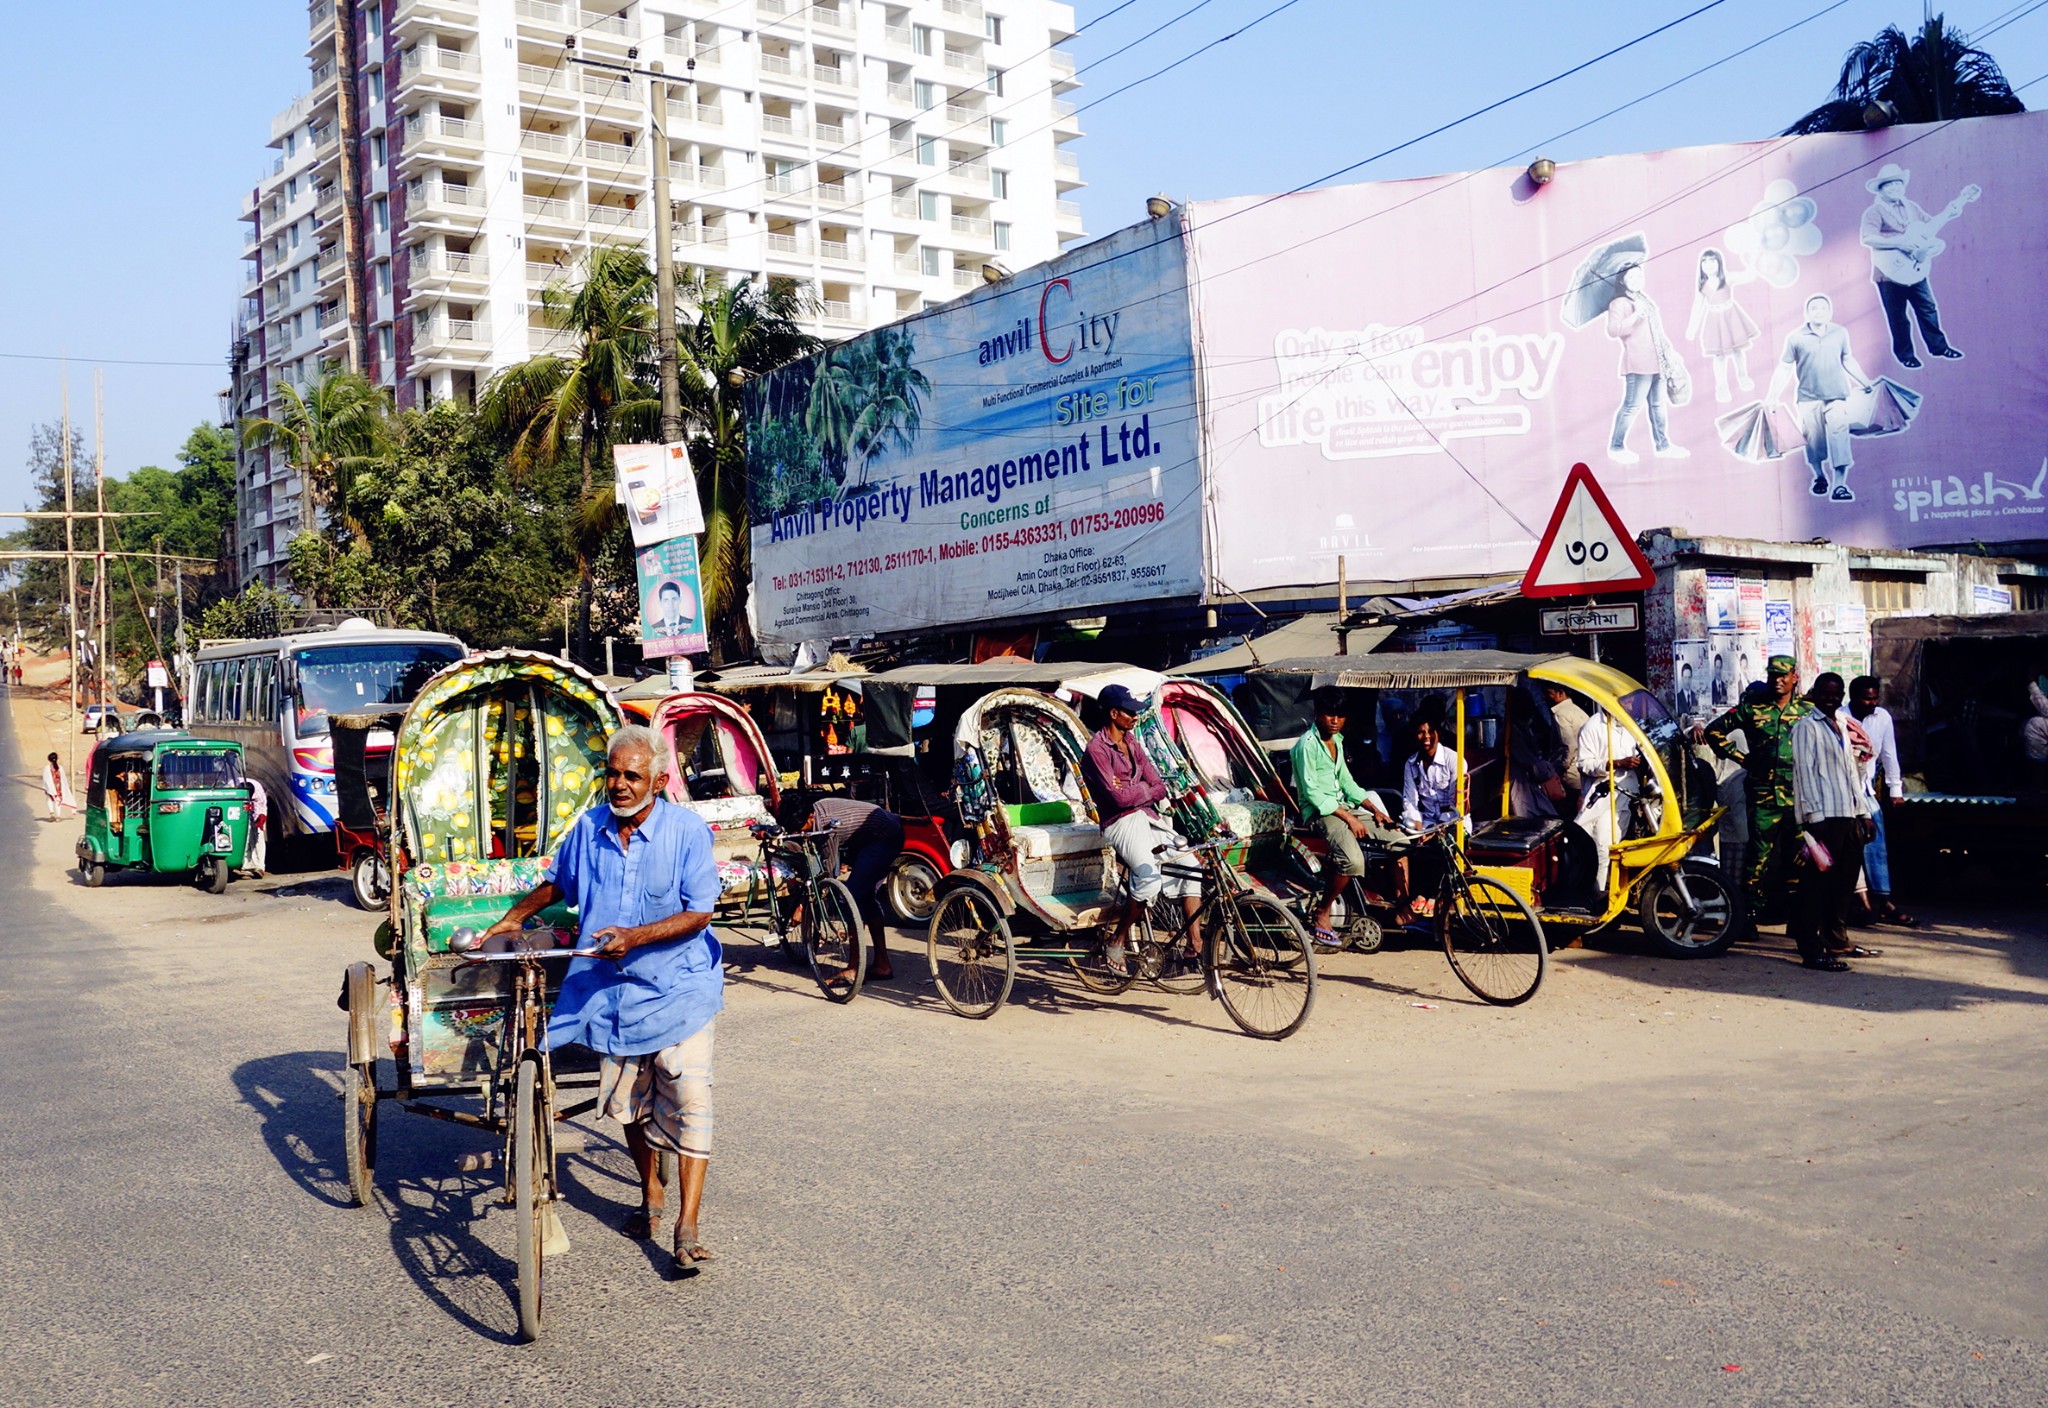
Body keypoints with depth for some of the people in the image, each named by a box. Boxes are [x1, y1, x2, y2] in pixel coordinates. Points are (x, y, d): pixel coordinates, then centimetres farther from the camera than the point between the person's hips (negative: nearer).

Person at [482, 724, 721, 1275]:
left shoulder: (687, 830, -12)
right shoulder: (589, 828, 1)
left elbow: (698, 913, -15)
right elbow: (558, 882, 21)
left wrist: (634, 936, -24)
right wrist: (514, 918, 17)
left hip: (678, 986, -4)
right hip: (612, 987, 4)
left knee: (687, 1099, -11)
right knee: (628, 1102, 12)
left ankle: (688, 1225, -8)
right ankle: (650, 1195, 34)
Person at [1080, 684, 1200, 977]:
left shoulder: (1131, 741, 16)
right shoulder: (1097, 749, -10)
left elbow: (1159, 787, 9)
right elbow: (1119, 797, -18)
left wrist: (1131, 790, -9)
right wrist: (1145, 789, -2)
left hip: (1149, 816, 8)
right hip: (1121, 822, -8)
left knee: (1189, 865, -5)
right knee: (1149, 878, -29)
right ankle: (1115, 944, -12)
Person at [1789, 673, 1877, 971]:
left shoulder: (1841, 727, 22)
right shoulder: (1807, 726, -4)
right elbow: (1804, 771, -11)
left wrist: (1864, 812, 20)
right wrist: (1814, 815, -18)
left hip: (1848, 815, 9)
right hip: (1823, 816, -8)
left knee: (1844, 882, 13)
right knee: (1818, 883, -9)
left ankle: (1837, 941, 24)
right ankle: (1811, 950, -9)